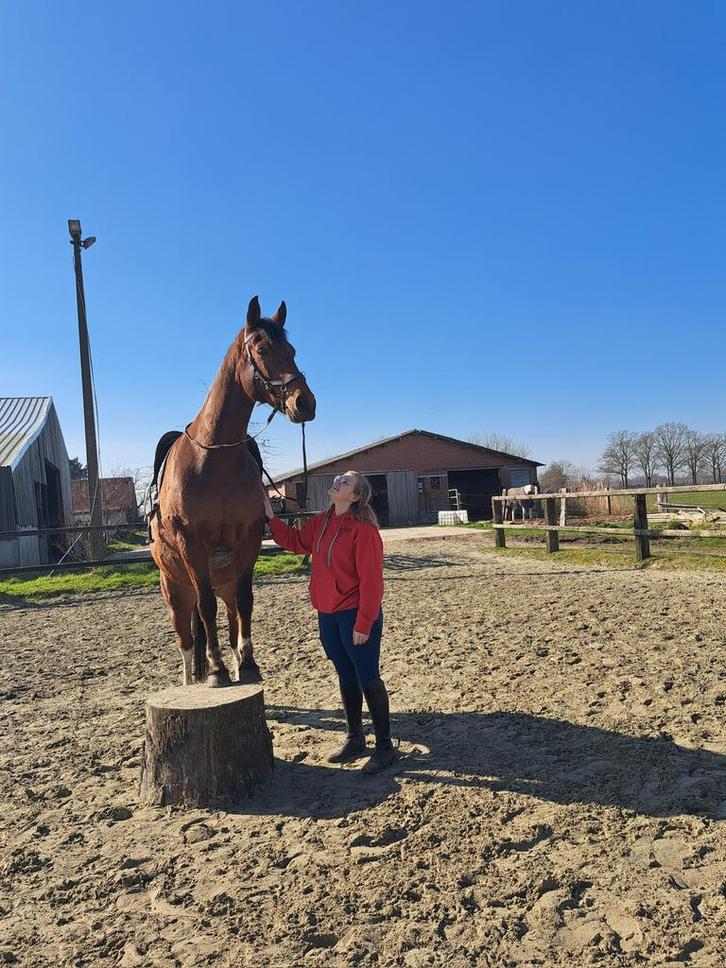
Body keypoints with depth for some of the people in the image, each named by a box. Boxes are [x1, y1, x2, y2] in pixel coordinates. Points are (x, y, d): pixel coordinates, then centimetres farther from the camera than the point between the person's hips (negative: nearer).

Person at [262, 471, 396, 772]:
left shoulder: (364, 529, -18)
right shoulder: (320, 523, 7)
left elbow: (370, 580, -19)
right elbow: (296, 541, 23)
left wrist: (363, 623, -20)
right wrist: (271, 517, 15)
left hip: (355, 615, -8)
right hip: (327, 616, 8)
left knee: (368, 679, 1)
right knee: (346, 678, 19)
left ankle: (384, 747, 15)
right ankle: (354, 739, 34)